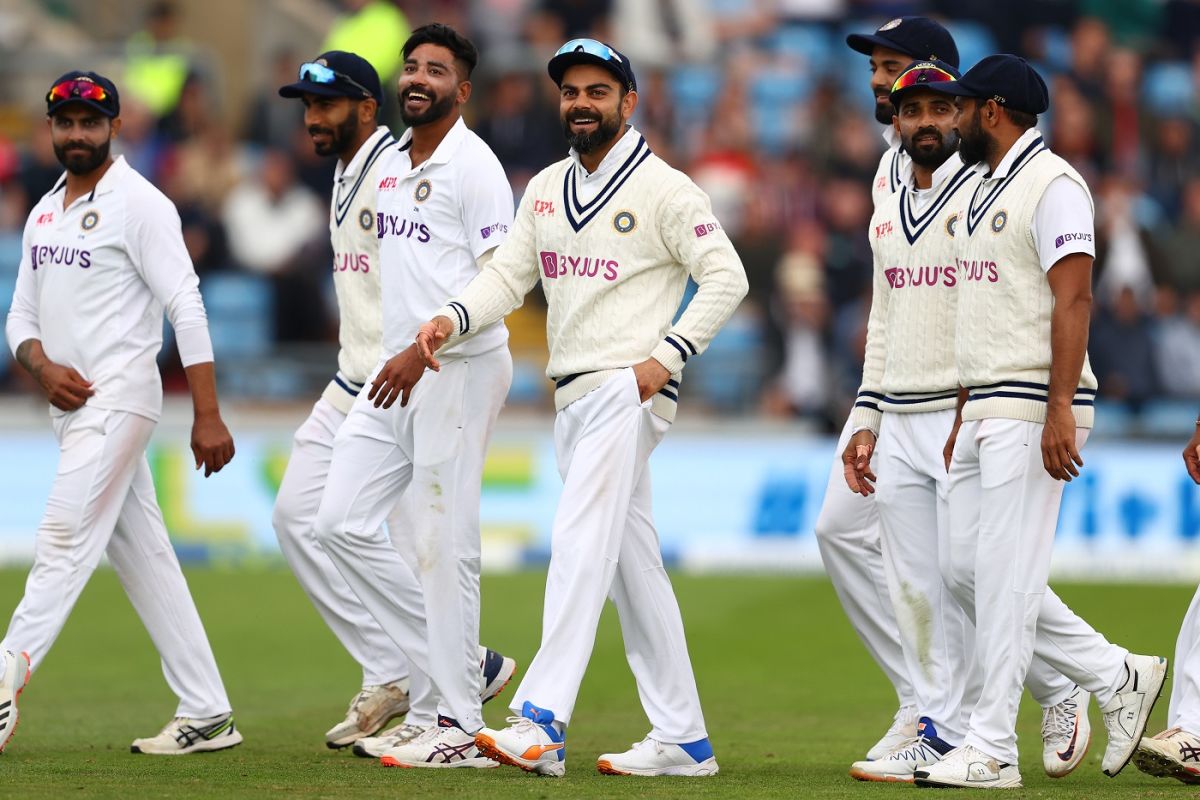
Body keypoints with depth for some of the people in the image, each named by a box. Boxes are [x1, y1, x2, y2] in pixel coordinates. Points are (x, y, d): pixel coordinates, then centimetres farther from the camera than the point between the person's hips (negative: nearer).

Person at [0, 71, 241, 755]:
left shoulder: (139, 204, -7)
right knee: (143, 558, 7)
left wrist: (208, 415, -20)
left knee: (66, 539, -14)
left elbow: (187, 307, -13)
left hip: (118, 399, -8)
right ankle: (207, 715, 8)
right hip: (74, 407, 8)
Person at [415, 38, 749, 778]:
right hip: (573, 396, 8)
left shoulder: (664, 189, -6)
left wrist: (667, 356, -17)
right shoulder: (546, 190, 15)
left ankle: (542, 723, -28)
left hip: (629, 390, -8)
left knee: (580, 543, -19)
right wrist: (452, 321, -10)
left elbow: (726, 279, -9)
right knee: (633, 567, 9)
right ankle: (683, 739, 13)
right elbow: (507, 277, 9)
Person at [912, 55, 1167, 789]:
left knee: (1005, 577, -8)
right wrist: (961, 419, 22)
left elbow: (1074, 300, -19)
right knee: (967, 569, 9)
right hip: (986, 413, 10)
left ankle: (992, 751, -4)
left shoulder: (1052, 185, -11)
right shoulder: (983, 192, 19)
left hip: (1033, 412, -10)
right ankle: (1117, 678, 15)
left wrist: (1059, 413, -26)